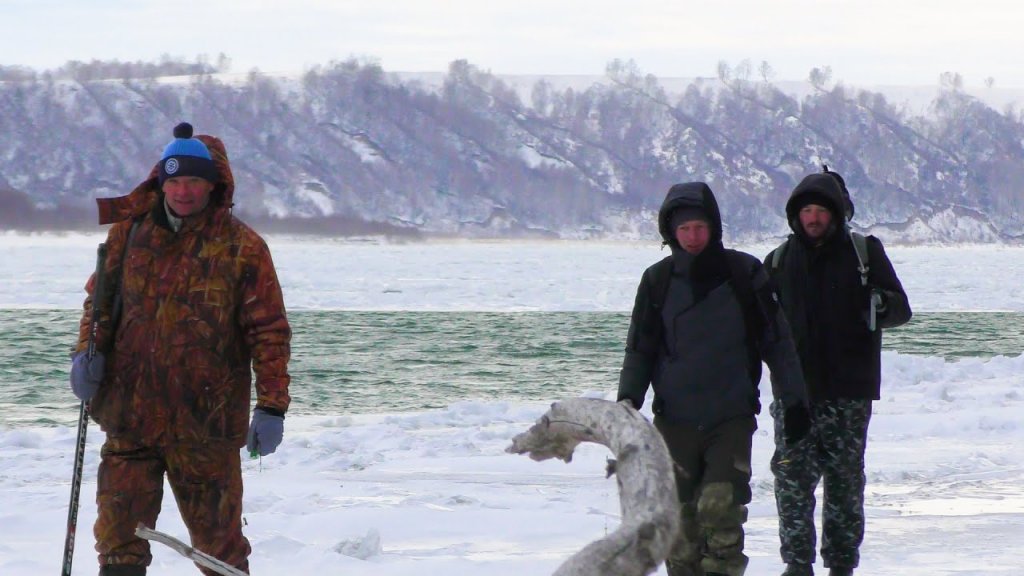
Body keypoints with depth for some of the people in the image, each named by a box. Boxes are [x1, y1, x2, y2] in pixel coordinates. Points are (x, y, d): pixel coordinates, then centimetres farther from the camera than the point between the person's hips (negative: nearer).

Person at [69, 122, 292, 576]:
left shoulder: (242, 247, -4)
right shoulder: (130, 231, 6)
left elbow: (270, 331, -3)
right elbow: (101, 297, 17)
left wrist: (272, 407, -7)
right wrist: (89, 350, -1)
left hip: (206, 420, -3)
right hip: (131, 414, 3)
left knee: (217, 538, 8)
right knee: (119, 537, 0)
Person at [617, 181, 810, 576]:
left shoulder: (745, 274, 0)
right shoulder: (659, 281, 4)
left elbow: (777, 340, 6)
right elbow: (640, 348, 10)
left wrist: (794, 400, 6)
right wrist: (627, 399, -3)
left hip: (732, 419, -2)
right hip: (675, 421, 2)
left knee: (721, 507, -16)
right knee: (680, 515, 3)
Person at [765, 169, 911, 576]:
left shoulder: (864, 252, 4)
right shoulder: (779, 261, 11)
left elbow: (901, 309, 2)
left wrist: (881, 306, -21)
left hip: (849, 391, -1)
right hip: (794, 391, 1)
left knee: (845, 481, 3)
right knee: (792, 476, -7)